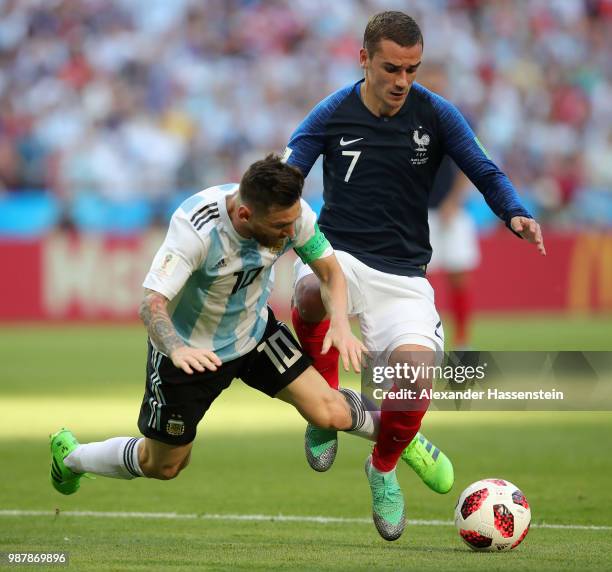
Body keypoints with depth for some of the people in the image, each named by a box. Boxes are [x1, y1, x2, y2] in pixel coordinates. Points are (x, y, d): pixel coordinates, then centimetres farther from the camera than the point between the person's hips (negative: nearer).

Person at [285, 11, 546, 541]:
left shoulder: (437, 114, -2)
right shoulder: (332, 114, -3)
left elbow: (487, 174, 3)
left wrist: (516, 214, -17)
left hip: (402, 272, 1)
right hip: (338, 252, -1)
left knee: (417, 368, -23)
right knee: (313, 290, -39)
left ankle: (384, 466, 11)